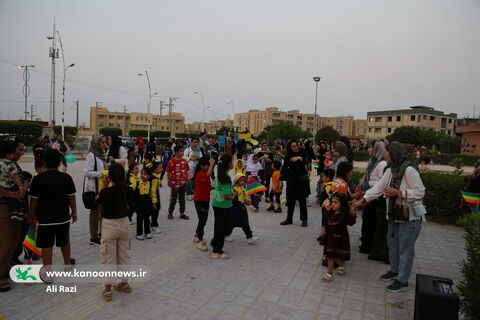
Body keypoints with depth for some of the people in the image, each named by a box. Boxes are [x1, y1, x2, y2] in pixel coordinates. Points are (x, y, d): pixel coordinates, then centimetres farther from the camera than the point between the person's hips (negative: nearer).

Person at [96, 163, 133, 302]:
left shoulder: (106, 191, -19)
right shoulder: (128, 190, -9)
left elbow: (97, 200, 2)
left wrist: (104, 186, -1)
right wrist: (122, 182, 4)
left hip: (109, 225, -4)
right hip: (124, 223, 4)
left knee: (108, 257, 8)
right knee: (124, 255, 17)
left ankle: (107, 288, 14)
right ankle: (124, 283, 30)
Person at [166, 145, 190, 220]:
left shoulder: (184, 161, 3)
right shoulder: (172, 161, -10)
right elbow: (168, 172, -6)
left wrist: (187, 180, 8)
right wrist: (169, 182, -8)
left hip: (183, 183, 4)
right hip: (175, 183, -4)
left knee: (182, 199, 11)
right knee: (173, 199, 7)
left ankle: (182, 213, 21)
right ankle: (170, 213, 23)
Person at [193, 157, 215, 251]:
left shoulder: (205, 174, 10)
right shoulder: (199, 174, -20)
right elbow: (208, 175, -42)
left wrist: (212, 187, 3)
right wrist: (212, 164, -36)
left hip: (205, 200, 9)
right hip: (199, 201, -9)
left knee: (204, 219, 18)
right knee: (202, 220, -5)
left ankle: (197, 236, 36)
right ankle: (200, 242, 5)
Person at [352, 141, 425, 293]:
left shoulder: (409, 170, -21)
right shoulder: (390, 170, 5)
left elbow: (420, 192, -21)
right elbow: (378, 187, 4)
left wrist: (398, 193, -24)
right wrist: (362, 200, -2)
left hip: (410, 217, -8)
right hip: (395, 214, 8)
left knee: (405, 248, 3)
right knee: (393, 243, 20)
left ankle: (402, 280, 17)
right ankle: (394, 271, 38)